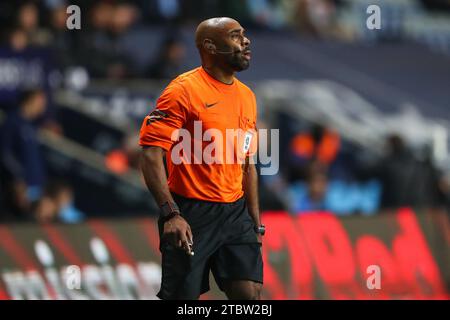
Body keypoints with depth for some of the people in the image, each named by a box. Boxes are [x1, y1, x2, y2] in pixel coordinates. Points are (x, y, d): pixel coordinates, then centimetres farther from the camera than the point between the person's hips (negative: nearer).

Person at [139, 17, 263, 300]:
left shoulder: (247, 96, 12)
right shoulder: (184, 89, -11)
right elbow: (151, 152, -17)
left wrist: (256, 220, 17)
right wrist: (170, 214, -25)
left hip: (236, 212, 6)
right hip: (191, 214, -6)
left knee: (251, 293, -3)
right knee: (183, 295, -1)